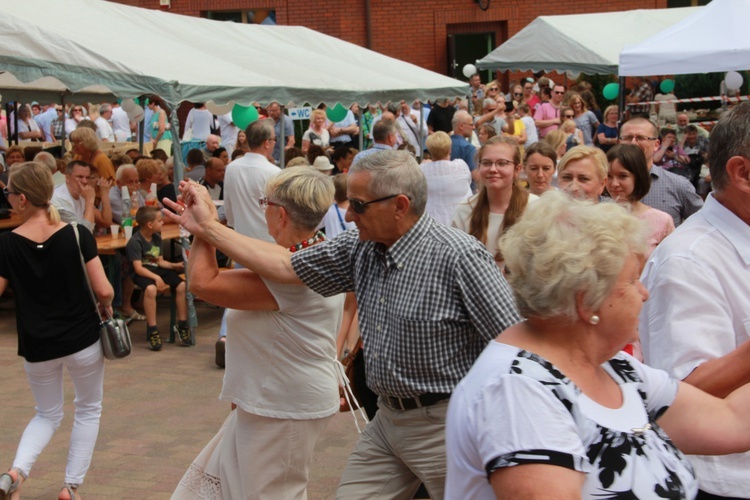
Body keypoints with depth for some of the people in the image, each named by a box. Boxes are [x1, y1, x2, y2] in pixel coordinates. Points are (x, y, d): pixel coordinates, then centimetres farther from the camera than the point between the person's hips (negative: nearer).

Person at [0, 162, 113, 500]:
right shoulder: (78, 235, -12)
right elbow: (104, 291, -12)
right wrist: (106, 308, 8)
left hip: (37, 346, 1)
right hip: (82, 340, -1)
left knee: (47, 414, 22)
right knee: (89, 409, 21)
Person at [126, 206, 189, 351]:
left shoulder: (157, 237, 10)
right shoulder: (135, 242, -16)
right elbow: (138, 268, -22)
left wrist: (174, 265, -3)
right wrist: (156, 278, -33)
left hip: (156, 270, 7)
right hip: (141, 273, -7)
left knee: (181, 285, -14)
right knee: (151, 289, -39)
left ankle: (182, 324, -1)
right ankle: (152, 330, -28)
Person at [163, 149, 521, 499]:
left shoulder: (458, 256, -20)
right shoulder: (360, 248, 1)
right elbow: (287, 266, 6)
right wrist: (208, 228, 6)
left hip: (444, 424, -7)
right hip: (387, 419, 7)